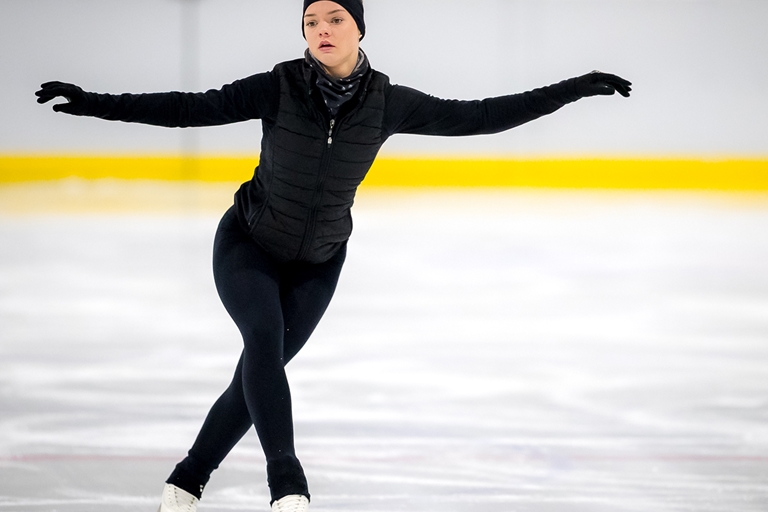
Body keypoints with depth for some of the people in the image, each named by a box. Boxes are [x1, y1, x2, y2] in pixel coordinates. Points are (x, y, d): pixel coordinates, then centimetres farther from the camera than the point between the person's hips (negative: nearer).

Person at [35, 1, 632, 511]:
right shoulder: (279, 88, -20)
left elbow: (475, 118, -10)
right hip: (248, 246, -2)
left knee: (260, 372, 3)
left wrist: (574, 90, -11)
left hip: (316, 266, 2)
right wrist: (95, 103, -30)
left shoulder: (385, 101, -14)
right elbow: (193, 108, -22)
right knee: (264, 337, -27)